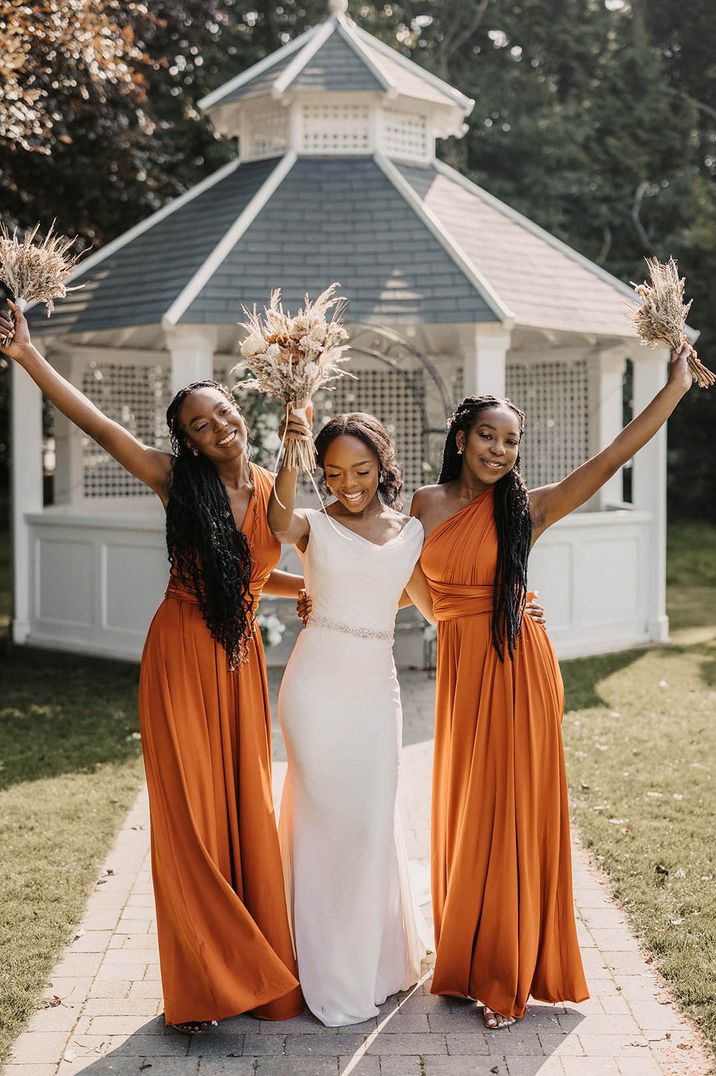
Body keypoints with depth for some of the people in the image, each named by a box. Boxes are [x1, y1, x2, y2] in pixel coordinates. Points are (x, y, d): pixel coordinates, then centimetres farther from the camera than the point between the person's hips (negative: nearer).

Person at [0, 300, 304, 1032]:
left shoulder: (271, 489, 5)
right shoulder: (177, 481, -6)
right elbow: (99, 427, -16)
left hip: (241, 658, 4)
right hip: (182, 656, -4)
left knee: (247, 807, 8)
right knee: (190, 814, 0)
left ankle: (256, 971, 22)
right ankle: (199, 987, 12)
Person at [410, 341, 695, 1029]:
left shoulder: (525, 509, -5)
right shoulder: (426, 503, 4)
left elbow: (613, 456, -10)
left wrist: (676, 384, -11)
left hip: (516, 668, -3)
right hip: (459, 667, 3)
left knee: (507, 811, 2)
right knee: (460, 811, 12)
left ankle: (505, 976, 16)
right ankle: (466, 964, 29)